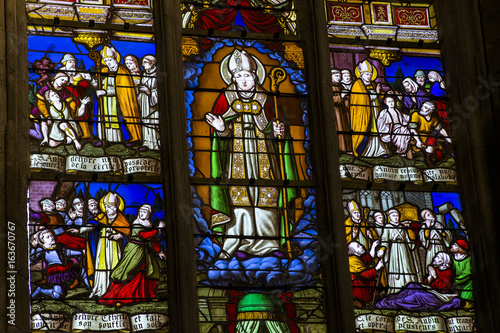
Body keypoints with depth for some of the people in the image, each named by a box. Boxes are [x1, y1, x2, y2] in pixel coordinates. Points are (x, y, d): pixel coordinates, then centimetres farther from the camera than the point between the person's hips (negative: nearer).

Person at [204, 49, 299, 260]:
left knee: (265, 195, -1)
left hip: (262, 154, 2)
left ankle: (267, 244, 4)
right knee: (239, 196, -7)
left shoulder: (264, 99, 8)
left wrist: (276, 130, -15)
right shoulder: (226, 98, 3)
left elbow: (269, 128, 6)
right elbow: (223, 133, -2)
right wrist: (222, 129, -24)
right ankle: (238, 245, -4)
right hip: (237, 154, -2)